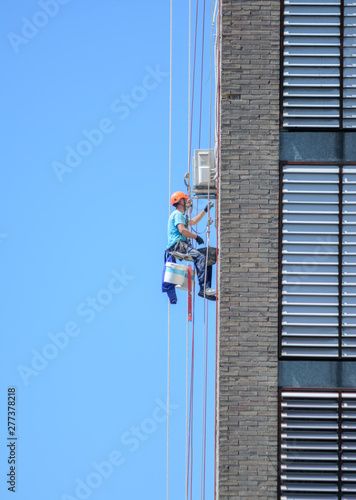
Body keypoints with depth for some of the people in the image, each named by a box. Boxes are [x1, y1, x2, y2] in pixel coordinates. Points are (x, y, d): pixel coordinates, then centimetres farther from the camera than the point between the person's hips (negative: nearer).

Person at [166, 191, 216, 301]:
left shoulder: (180, 215, 29)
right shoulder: (177, 214, -5)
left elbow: (193, 221, 41)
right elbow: (182, 230, -19)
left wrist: (206, 210, 40)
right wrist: (196, 237, -11)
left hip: (182, 245, 11)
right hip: (177, 245, -11)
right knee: (200, 257, -29)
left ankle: (206, 289, -4)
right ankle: (204, 288, -39)